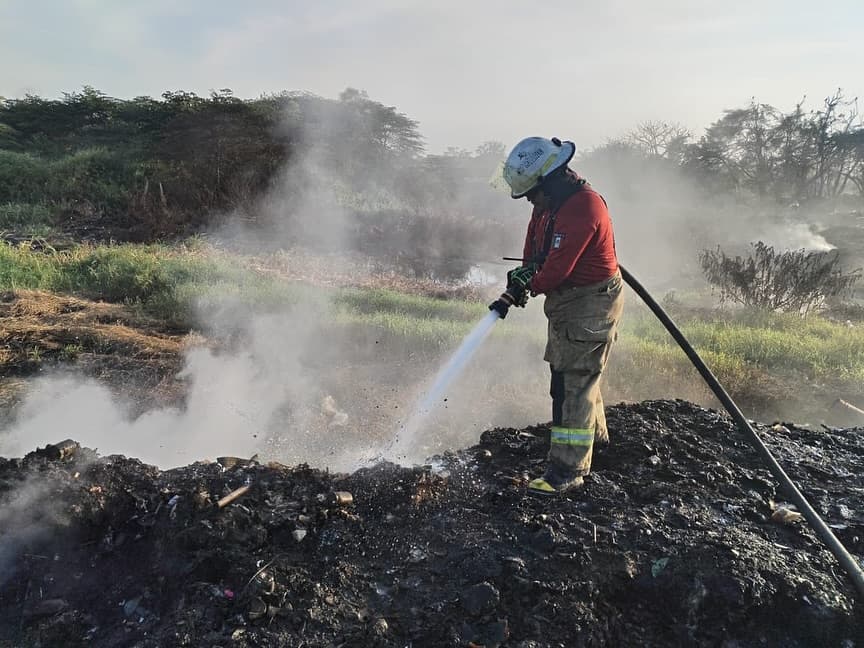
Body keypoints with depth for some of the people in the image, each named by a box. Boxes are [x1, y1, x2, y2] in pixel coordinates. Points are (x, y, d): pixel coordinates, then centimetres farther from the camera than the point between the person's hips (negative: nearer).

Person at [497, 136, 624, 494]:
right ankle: (595, 436, 44)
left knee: (573, 383, -9)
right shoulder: (551, 200, 4)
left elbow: (558, 267, -28)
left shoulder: (583, 207, -27)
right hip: (566, 301, 10)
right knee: (569, 372, 23)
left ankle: (567, 469, -3)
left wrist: (528, 286, -11)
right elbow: (536, 239, 14)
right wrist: (526, 270, -6)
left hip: (590, 305, -10)